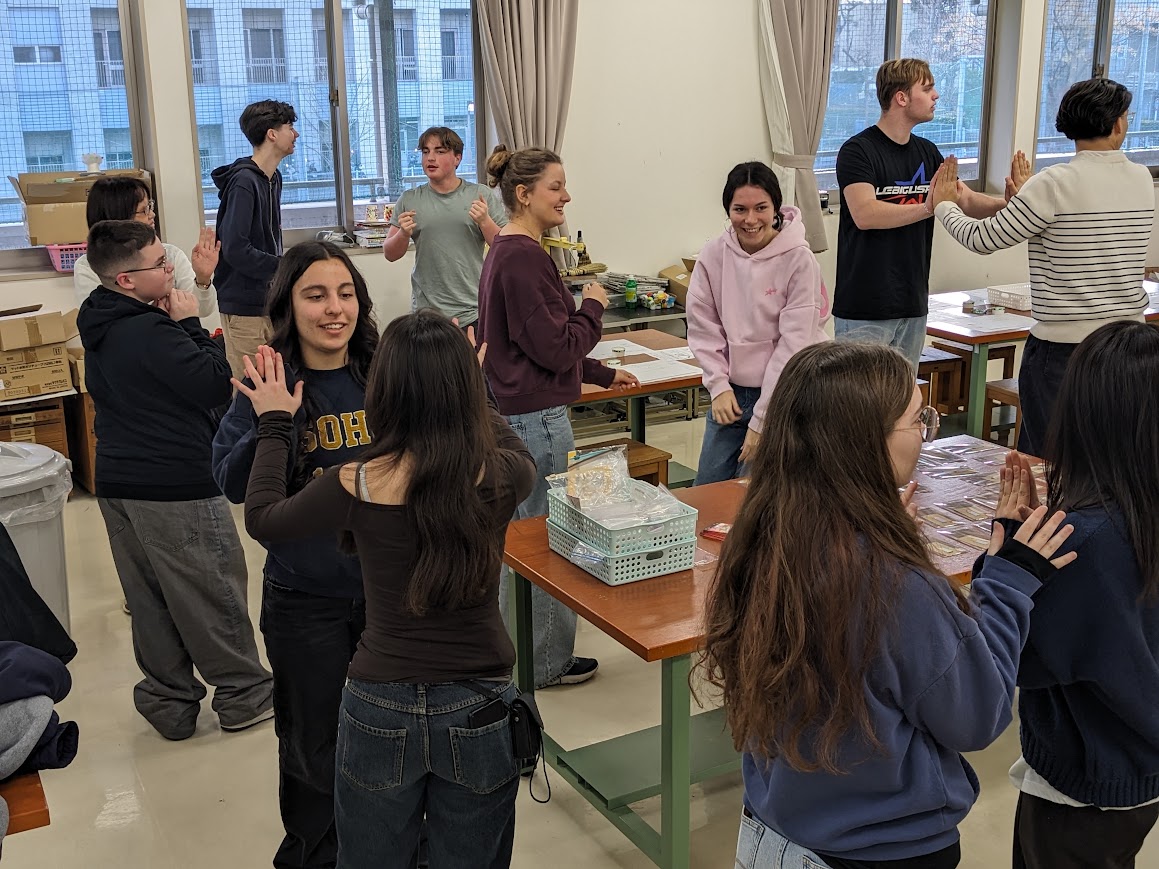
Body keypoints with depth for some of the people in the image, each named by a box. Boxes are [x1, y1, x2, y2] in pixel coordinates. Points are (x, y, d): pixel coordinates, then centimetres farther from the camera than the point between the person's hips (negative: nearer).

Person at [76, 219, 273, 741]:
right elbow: (216, 385, -21)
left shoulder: (102, 327, 7)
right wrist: (190, 324, -11)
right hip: (175, 488, -9)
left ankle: (169, 702, 27)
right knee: (212, 594, 6)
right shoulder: (150, 331, -22)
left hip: (117, 483, 9)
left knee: (149, 601, 16)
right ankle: (244, 695, 19)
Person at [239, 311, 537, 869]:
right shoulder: (501, 477, -14)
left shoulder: (355, 487, -18)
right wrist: (468, 394, 24)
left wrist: (273, 425, 13)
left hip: (381, 709, -1)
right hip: (479, 710, 1)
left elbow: (261, 518, 2)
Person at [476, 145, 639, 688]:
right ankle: (548, 662, 18)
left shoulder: (505, 252, 12)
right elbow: (556, 348, -21)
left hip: (514, 412, 11)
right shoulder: (523, 258, -20)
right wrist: (593, 306, -4)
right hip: (538, 417, -11)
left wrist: (603, 375, 22)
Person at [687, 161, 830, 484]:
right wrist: (718, 385, -7)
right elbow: (703, 328, 5)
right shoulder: (713, 255, -3)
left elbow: (794, 343, -15)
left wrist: (761, 420, -15)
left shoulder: (799, 260, -14)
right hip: (730, 393, 5)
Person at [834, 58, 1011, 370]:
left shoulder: (927, 153, 13)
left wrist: (1008, 204, -7)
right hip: (864, 309, -7)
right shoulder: (858, 151, -9)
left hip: (913, 305, 7)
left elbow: (968, 201, 11)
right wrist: (928, 207, -26)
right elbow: (865, 214, -23)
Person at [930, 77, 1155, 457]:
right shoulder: (1142, 179, 3)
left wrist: (944, 205, 9)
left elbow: (983, 239, -9)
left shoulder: (1055, 184, -15)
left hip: (1064, 344, -6)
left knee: (1042, 458, 4)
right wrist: (1029, 194, 30)